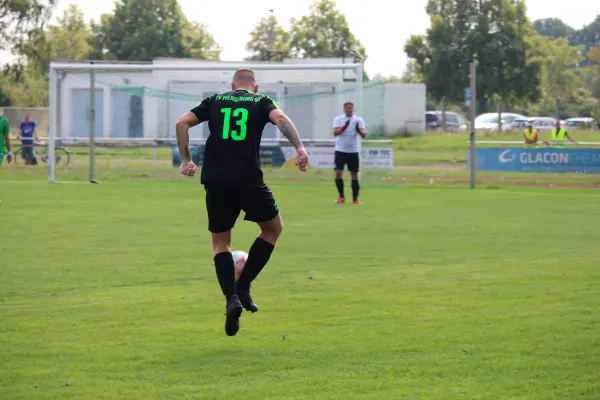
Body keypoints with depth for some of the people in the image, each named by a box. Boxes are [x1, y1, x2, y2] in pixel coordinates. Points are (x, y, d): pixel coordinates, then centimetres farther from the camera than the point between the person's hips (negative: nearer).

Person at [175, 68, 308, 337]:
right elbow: (280, 119, -9)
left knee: (220, 242, 17)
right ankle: (243, 286, 11)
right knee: (273, 228, 23)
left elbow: (182, 123, 8)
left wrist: (186, 160, 14)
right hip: (249, 181, -2)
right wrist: (299, 148, -19)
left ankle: (231, 298, -6)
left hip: (215, 183, 2)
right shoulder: (262, 102, 12)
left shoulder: (215, 101, 18)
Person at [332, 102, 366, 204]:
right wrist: (344, 127, -32)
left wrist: (359, 130, -31)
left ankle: (355, 199, 9)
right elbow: (335, 133, -15)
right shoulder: (338, 119, -1)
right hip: (340, 151, -1)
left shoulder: (359, 120, 2)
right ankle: (341, 197, 7)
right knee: (338, 174, -8)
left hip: (353, 151, 1)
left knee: (354, 175, 2)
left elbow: (364, 134, -10)